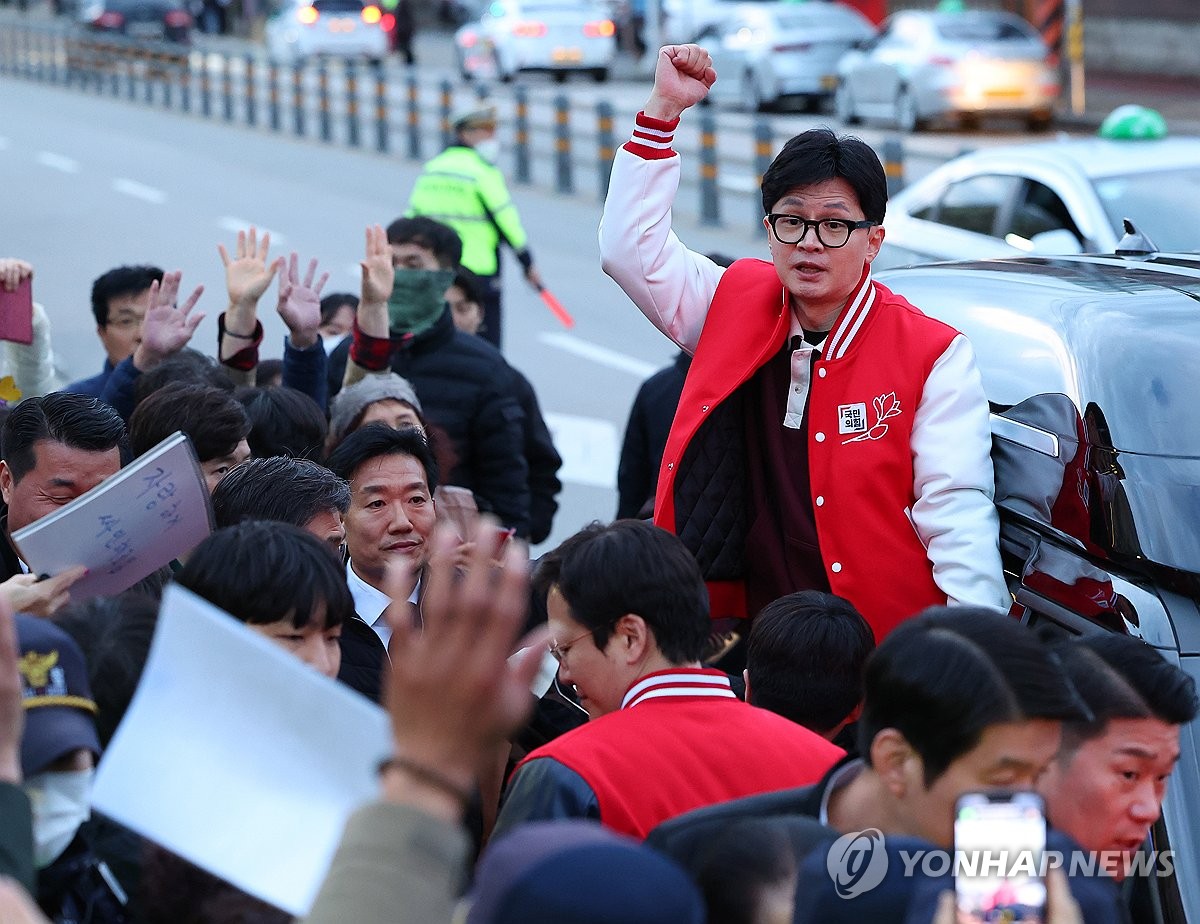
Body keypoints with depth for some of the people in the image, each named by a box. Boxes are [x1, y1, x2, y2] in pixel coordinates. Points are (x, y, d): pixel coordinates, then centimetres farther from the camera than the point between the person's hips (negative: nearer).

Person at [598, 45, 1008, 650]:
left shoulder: (931, 356, -1)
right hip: (754, 639, 3)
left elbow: (956, 512, -7)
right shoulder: (737, 309, 11)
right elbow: (629, 245, 15)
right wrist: (663, 108, 10)